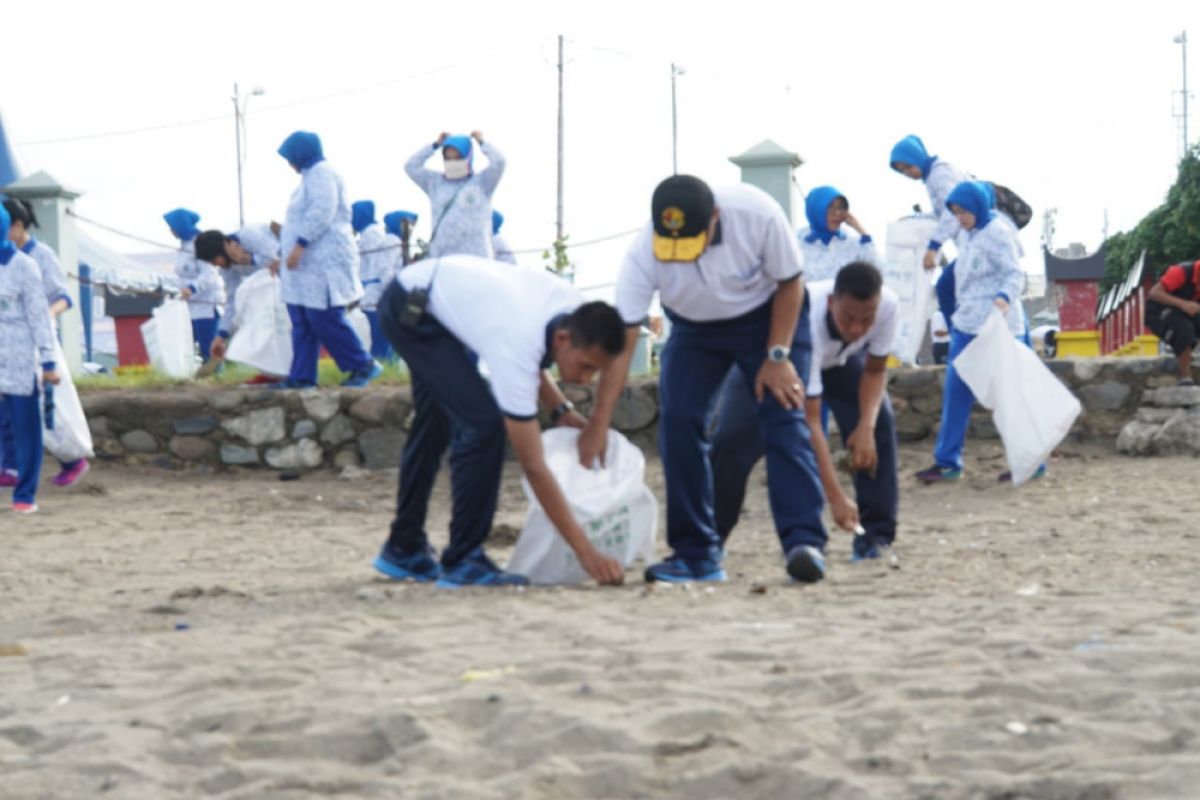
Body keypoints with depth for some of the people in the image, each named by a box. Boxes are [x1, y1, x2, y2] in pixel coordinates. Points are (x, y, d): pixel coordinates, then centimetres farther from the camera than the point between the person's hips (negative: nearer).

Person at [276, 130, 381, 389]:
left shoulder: (321, 173, -10)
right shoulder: (311, 175, 22)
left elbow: (321, 214, -22)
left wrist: (299, 245, -25)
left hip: (324, 261, -11)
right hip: (310, 264, 11)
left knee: (325, 319, -11)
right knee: (303, 324, 7)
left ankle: (364, 365, -3)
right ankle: (301, 376, 6)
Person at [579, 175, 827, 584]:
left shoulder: (758, 215, -34)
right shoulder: (643, 254, -30)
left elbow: (789, 283, -16)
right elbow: (622, 340, -27)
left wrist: (777, 356, -21)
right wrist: (597, 426, -29)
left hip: (768, 317, -2)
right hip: (694, 329, 2)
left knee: (783, 419, -18)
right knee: (677, 420, -11)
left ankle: (804, 541, -24)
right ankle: (695, 553, -3)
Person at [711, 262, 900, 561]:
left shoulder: (887, 305, -36)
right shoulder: (806, 322, -47)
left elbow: (875, 370, -15)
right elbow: (809, 422, -45)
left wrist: (866, 426, -33)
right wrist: (836, 498, -50)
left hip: (839, 357, 4)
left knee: (879, 422, -18)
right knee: (732, 436, -18)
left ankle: (875, 533, -6)